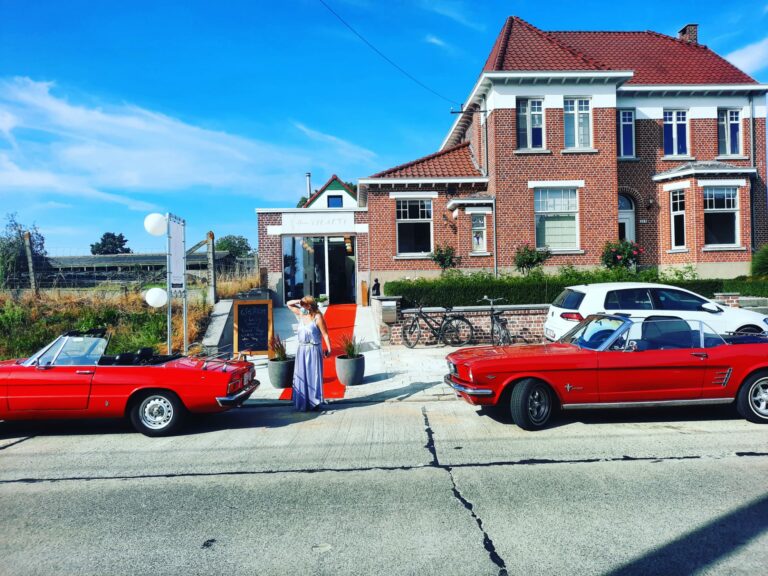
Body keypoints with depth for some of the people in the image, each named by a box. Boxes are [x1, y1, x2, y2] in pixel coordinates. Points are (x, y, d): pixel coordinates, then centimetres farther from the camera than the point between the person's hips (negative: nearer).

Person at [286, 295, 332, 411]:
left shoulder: (317, 317, -12)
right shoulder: (301, 314, 6)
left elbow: (325, 334, -12)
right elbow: (289, 304, 17)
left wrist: (328, 349, -16)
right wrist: (299, 302, -1)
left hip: (313, 350, -6)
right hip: (302, 349, 6)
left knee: (313, 376, -1)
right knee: (301, 376, 9)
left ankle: (314, 402, 8)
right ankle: (302, 403, 18)